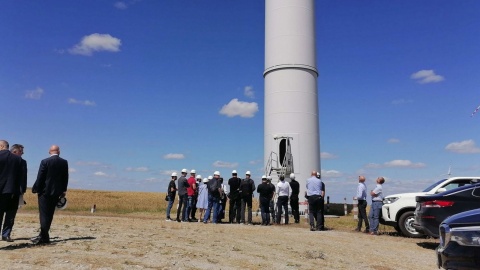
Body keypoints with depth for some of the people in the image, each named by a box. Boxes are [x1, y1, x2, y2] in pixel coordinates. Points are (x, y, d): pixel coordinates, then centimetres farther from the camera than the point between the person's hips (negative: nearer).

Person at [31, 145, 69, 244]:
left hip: (45, 191, -4)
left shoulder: (45, 162, -8)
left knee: (44, 214, 0)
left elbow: (40, 177, -7)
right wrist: (64, 190, 14)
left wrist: (35, 188, 4)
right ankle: (43, 235, 17)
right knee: (49, 214, 11)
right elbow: (66, 178, 6)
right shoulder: (64, 162, 2)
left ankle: (44, 237, -3)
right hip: (57, 191, 4)